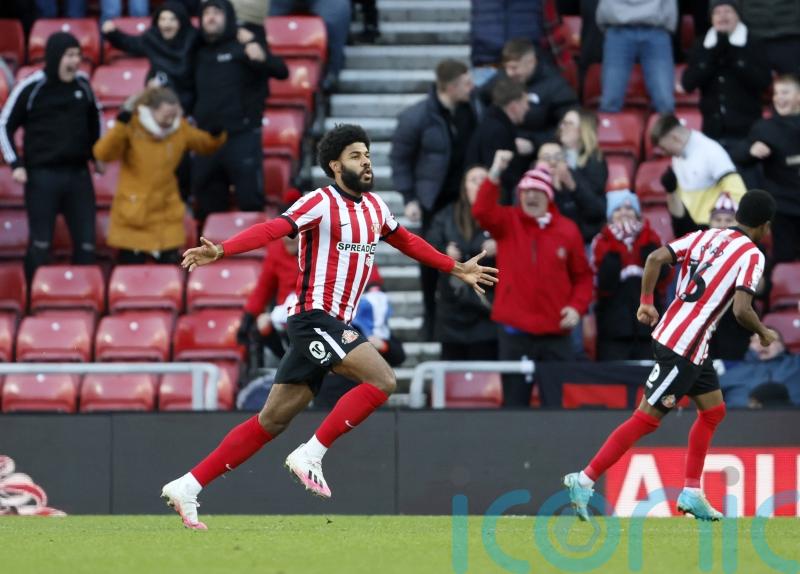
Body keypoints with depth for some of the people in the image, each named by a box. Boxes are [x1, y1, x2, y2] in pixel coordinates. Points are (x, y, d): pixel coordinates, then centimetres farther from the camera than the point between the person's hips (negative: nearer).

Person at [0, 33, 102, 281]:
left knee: (86, 242, 5)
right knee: (40, 243, 1)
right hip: (43, 176, -4)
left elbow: (94, 119, 23)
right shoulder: (31, 87, -8)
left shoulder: (82, 83, 4)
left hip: (78, 174, 4)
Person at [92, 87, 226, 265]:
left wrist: (217, 133, -6)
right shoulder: (132, 128, -13)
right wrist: (121, 123, -34)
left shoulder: (180, 128, 0)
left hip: (167, 220, 3)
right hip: (133, 215, -3)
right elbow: (102, 154, -26)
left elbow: (207, 145, 16)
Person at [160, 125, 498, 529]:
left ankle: (188, 487, 6)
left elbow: (407, 241, 34)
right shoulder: (322, 203, -10)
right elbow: (272, 230, -22)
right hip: (314, 317, -8)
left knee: (272, 421, 5)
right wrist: (221, 251, -37)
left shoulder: (375, 207, 16)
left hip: (334, 325, 8)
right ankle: (310, 454, -13)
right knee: (382, 379, -20)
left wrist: (456, 269, 40)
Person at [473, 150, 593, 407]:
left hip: (556, 334, 0)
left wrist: (577, 306, -5)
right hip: (514, 331, 0)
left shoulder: (567, 230, 5)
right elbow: (482, 212, -17)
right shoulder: (507, 222, 4)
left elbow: (583, 275, 11)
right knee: (515, 403, 3)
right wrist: (495, 174, -29)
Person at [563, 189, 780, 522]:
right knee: (647, 418, -5)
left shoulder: (705, 236, 11)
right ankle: (585, 480, -6)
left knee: (713, 410, 19)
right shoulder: (752, 255, -9)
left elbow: (656, 258, 0)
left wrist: (646, 302, 8)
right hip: (683, 347, -9)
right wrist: (763, 333, -1)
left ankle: (691, 494, 20)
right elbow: (741, 310, -19)